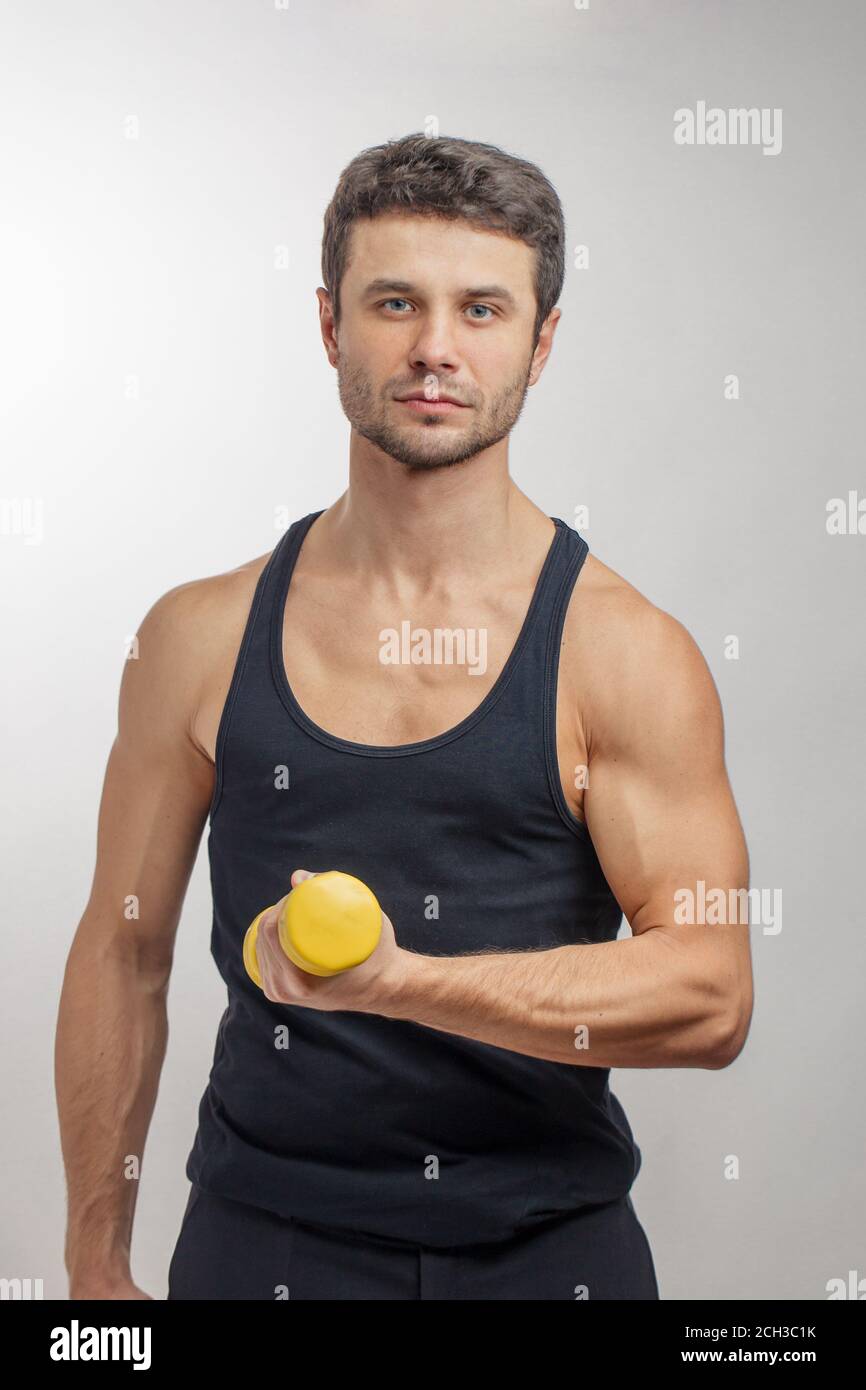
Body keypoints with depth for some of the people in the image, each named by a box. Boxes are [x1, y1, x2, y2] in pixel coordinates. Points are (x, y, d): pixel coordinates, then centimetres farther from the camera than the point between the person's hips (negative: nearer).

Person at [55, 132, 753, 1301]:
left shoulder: (626, 653, -10)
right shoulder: (201, 635, -3)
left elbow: (710, 992, -15)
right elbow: (123, 954, 3)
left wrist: (402, 978, -28)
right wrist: (97, 1261, 7)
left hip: (550, 1241, 0)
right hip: (262, 1236, 1)